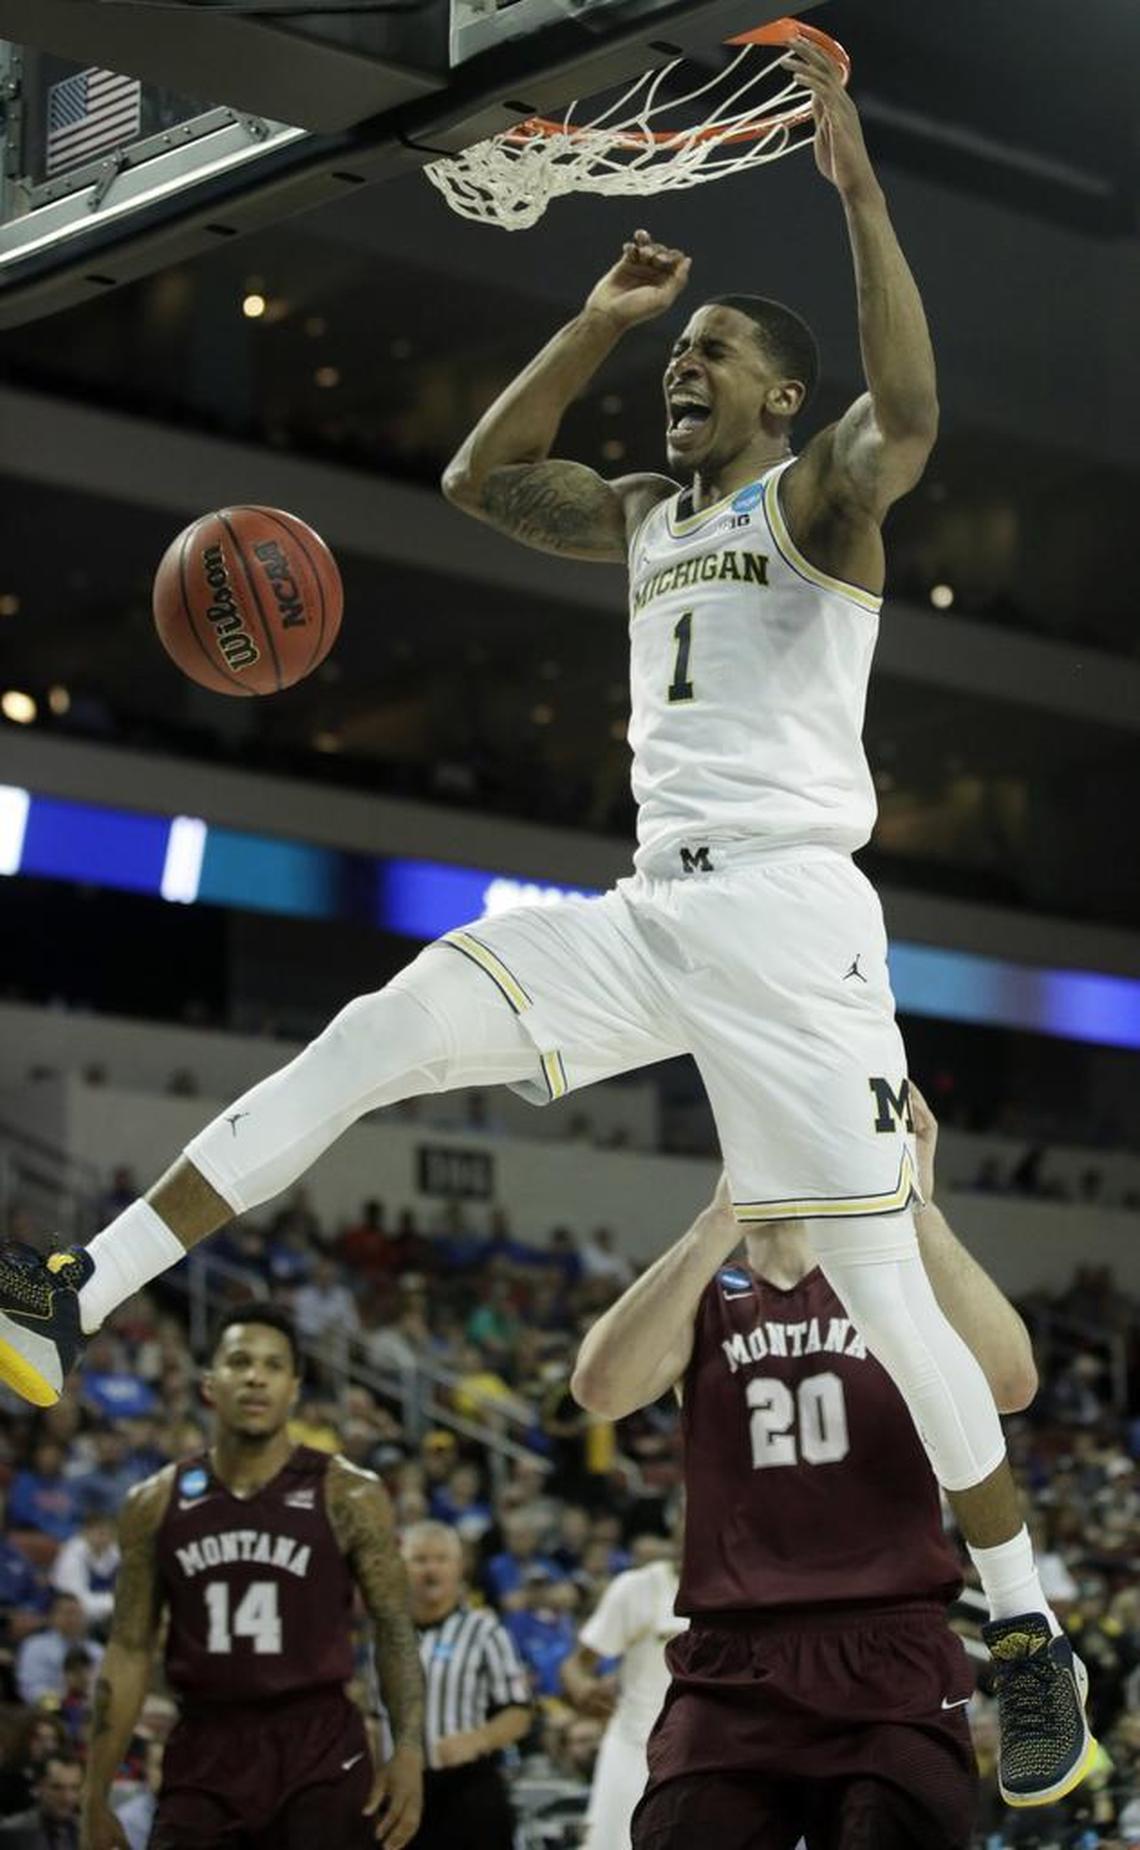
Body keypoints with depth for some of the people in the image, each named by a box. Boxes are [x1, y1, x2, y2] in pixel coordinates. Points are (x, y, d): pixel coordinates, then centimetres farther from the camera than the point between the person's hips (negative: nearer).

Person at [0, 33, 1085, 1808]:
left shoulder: (818, 494, 0)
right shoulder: (643, 517, 22)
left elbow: (907, 418, -22)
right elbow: (481, 477, 20)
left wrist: (857, 185, -28)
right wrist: (598, 321, 12)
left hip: (789, 919, -7)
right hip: (647, 912, 7)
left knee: (885, 1292, -9)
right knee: (374, 1035, -9)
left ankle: (1032, 1641, 3)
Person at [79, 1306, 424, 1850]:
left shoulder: (349, 1497, -3)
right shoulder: (155, 1504, 5)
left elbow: (395, 1630, 0)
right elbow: (129, 1652, 9)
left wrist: (409, 1750, -14)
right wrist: (96, 1796, 6)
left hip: (319, 1751, -2)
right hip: (205, 1750, 2)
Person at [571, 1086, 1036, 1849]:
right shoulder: (702, 1300, 11)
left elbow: (1011, 1385, -12)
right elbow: (601, 1387, -11)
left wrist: (913, 1203, -21)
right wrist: (723, 1215, -20)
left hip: (892, 1664, -1)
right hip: (733, 1671, 1)